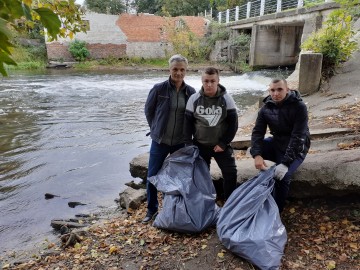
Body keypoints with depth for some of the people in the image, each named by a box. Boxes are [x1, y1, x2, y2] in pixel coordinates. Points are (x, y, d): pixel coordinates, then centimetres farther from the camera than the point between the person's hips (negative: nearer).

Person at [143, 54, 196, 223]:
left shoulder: (190, 92, -3)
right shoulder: (159, 89, -9)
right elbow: (148, 110, 4)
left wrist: (187, 134, 7)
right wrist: (156, 129, 7)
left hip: (181, 142, 2)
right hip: (159, 141, -1)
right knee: (152, 176, 5)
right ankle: (152, 209, 25)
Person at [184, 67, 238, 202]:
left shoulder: (226, 99, -10)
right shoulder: (194, 99, -7)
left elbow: (233, 123, -7)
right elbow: (188, 123, -1)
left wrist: (223, 143, -11)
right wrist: (188, 144, -6)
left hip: (221, 144, -1)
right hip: (199, 145, 1)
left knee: (230, 172, -3)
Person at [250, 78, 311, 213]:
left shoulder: (299, 107, -20)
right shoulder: (266, 108, -5)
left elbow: (298, 137, -26)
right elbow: (257, 132, -12)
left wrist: (285, 163, -35)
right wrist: (257, 155, -30)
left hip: (296, 148, -5)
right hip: (277, 142, 6)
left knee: (282, 176, -27)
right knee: (254, 149, -17)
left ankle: (276, 210, -4)